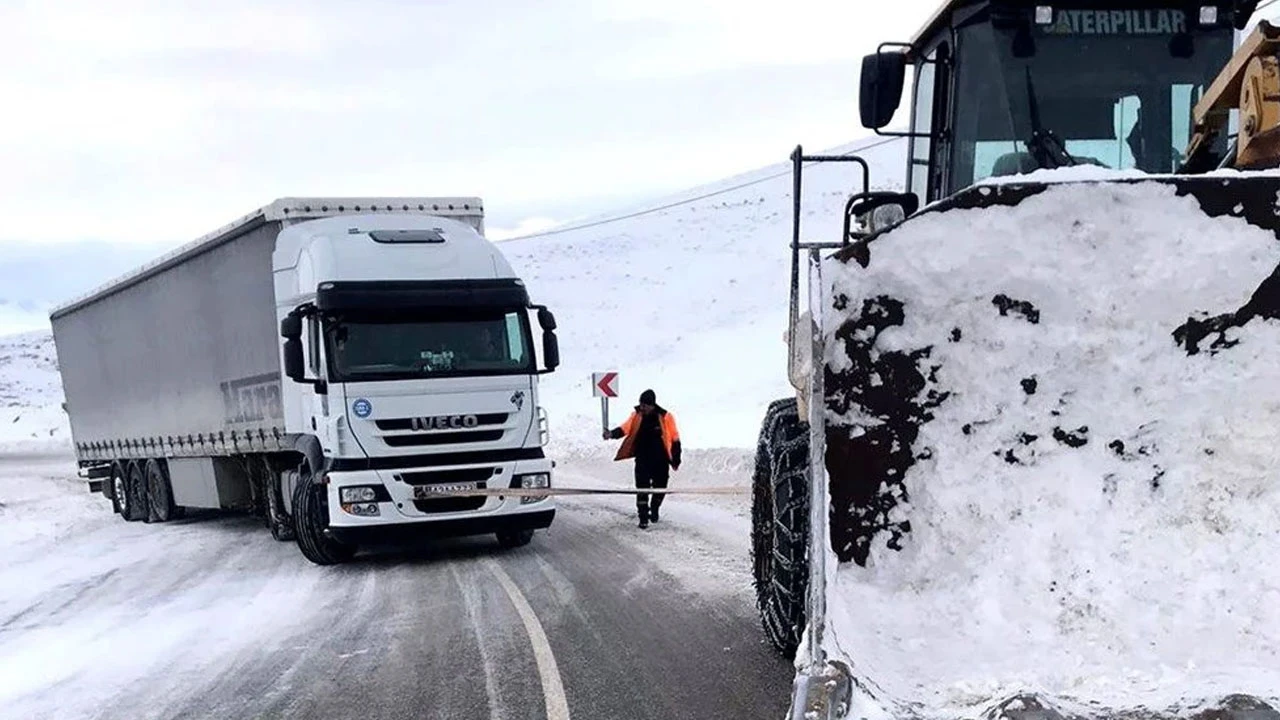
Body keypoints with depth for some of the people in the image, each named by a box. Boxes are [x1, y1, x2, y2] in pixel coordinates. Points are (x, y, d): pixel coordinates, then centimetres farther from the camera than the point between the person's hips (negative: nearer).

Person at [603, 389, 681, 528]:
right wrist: (612, 434, -34)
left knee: (660, 488, 12)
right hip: (642, 460, 1)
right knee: (642, 488, -8)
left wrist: (676, 459, -1)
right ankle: (643, 517, 1)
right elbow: (625, 428, -14)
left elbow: (675, 439, -4)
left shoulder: (666, 417, -10)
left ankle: (654, 509, 39)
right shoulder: (637, 416, -3)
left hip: (661, 461, -1)